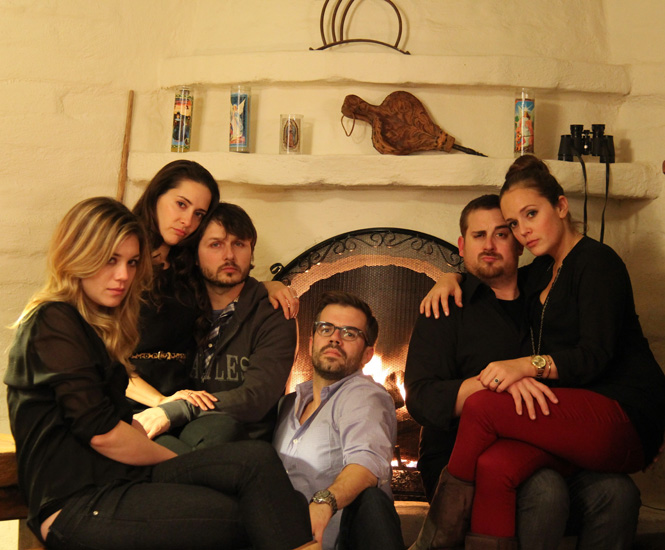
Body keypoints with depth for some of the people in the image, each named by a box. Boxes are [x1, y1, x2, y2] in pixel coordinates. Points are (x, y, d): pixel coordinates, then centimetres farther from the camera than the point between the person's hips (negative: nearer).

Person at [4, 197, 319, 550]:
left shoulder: (96, 325, 23)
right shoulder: (52, 322, -7)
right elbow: (101, 431, -14)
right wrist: (177, 460, -1)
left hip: (120, 478, 8)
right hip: (76, 505, -8)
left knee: (255, 459, -17)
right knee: (248, 516, -23)